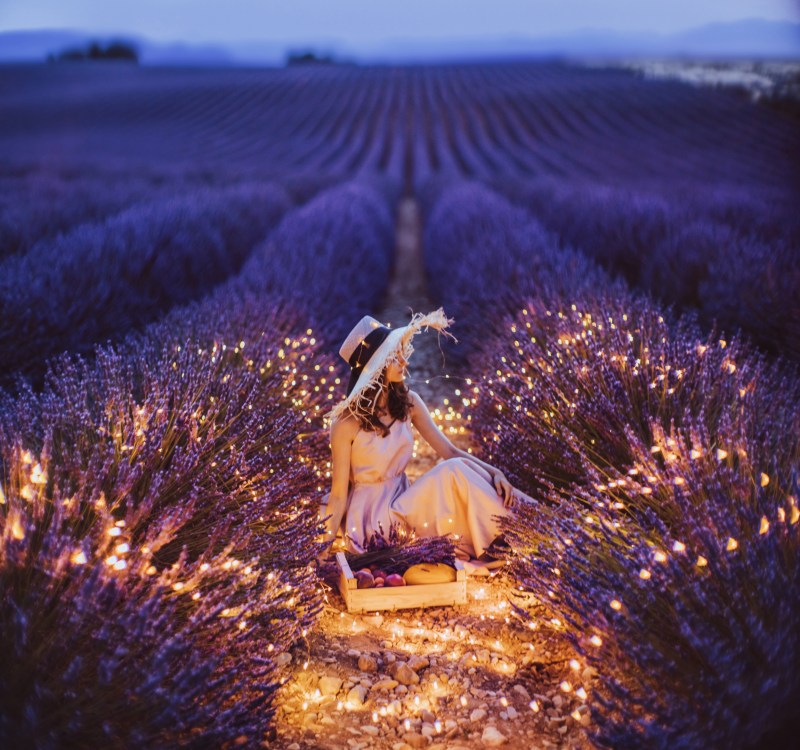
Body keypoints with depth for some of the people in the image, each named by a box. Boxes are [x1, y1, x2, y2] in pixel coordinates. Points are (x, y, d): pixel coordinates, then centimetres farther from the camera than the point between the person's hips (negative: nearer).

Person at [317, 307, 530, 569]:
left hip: (403, 501, 6)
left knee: (456, 468, -23)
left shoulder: (408, 402, 0)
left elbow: (450, 451, -3)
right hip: (370, 517, -6)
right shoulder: (347, 422, -16)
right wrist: (326, 547, -20)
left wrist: (493, 472, -19)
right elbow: (339, 494, -12)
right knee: (453, 473, -26)